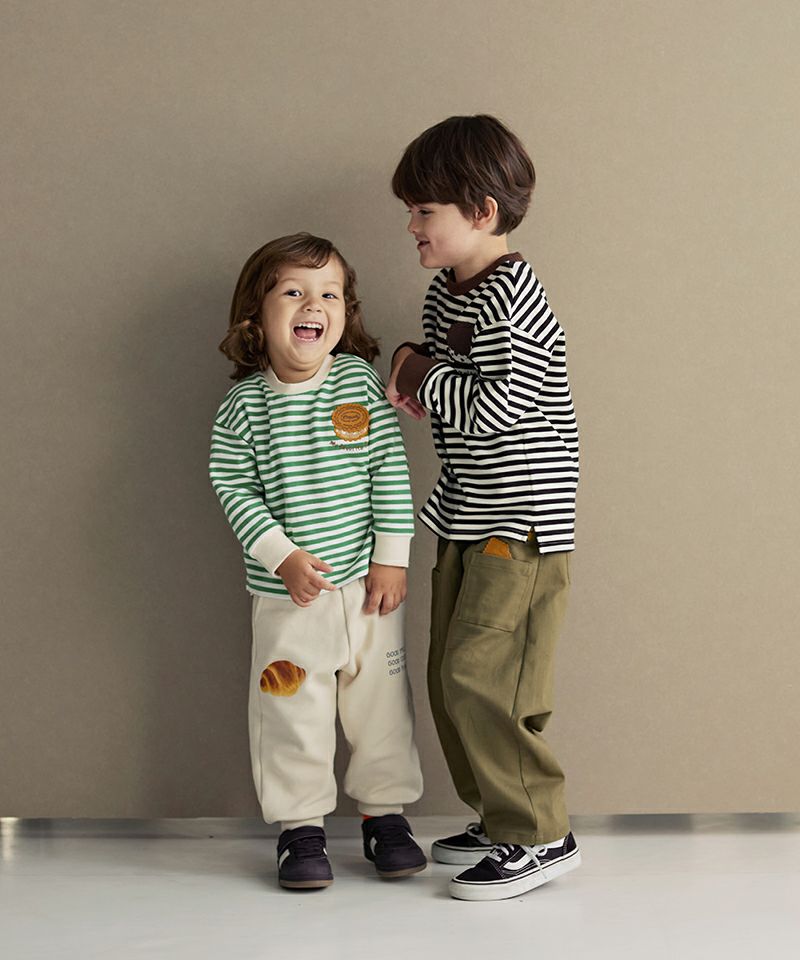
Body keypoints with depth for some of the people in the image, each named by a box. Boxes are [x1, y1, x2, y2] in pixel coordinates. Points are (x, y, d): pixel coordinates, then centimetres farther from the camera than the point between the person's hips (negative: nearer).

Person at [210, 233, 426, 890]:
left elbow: (391, 474, -3)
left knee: (381, 701, 11)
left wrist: (391, 560, -6)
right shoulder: (244, 405, -5)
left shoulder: (360, 381, -4)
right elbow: (235, 491, -4)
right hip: (287, 591, -1)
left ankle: (386, 815, 27)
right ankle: (302, 828, 19)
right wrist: (283, 556, -14)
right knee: (291, 712, 4)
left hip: (369, 584, 1)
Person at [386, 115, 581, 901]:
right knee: (450, 678, 12)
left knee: (481, 676, -12)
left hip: (520, 523, -10)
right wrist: (413, 371, 3)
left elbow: (492, 409, -25)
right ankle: (501, 821, 23)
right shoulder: (445, 291, 11)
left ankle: (541, 837, -1)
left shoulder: (511, 298, -18)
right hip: (467, 517, 10)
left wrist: (425, 380, -10)